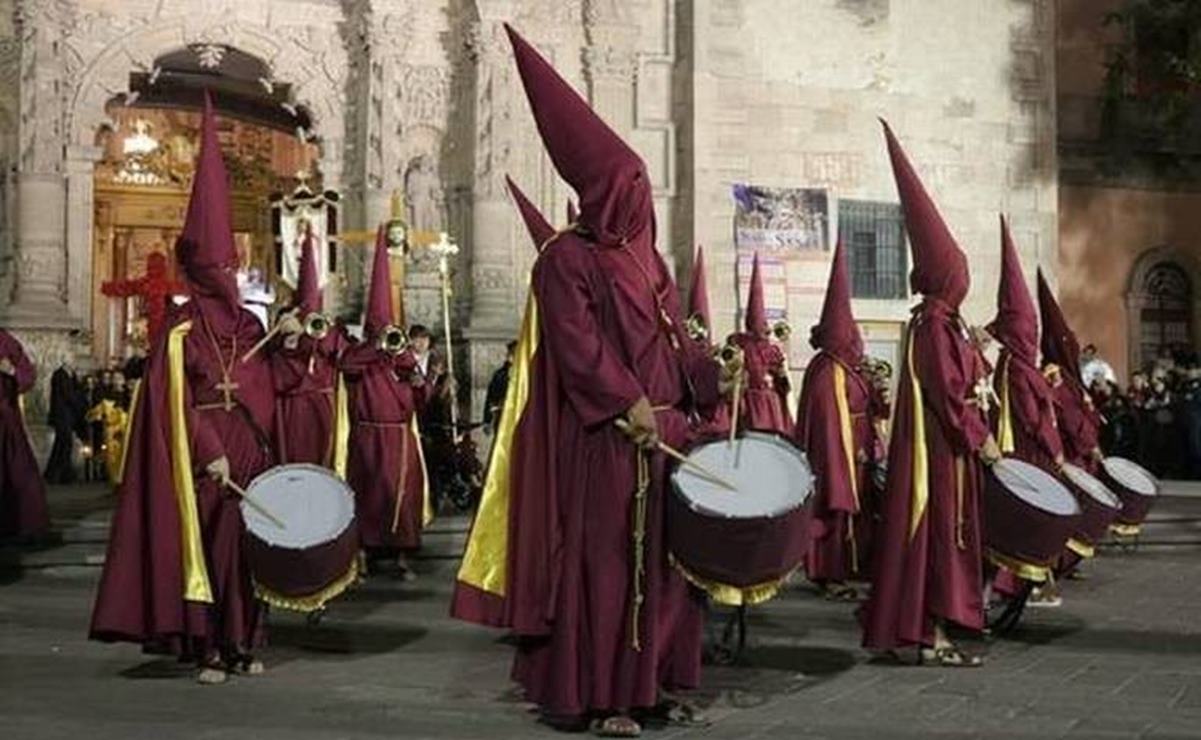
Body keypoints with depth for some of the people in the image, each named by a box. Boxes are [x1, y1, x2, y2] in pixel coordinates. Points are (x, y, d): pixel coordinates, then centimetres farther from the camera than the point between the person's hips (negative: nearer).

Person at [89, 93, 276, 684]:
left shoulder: (249, 324, 12)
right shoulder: (182, 330, -6)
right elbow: (177, 404, -11)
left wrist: (264, 448, 9)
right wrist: (209, 452, -19)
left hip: (250, 452, 6)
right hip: (205, 457, -6)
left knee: (248, 545, 7)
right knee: (206, 543, -3)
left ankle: (243, 643, 15)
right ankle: (209, 650, 3)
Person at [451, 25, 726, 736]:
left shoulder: (646, 257, 17)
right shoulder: (567, 259, -6)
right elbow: (577, 344, -15)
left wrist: (712, 377, 3)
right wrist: (631, 404, -21)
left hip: (664, 430, 8)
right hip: (600, 439, -8)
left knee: (663, 557, 10)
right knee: (602, 560, -4)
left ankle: (653, 680, 19)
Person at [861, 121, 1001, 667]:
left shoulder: (934, 323, 15)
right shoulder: (937, 326, -15)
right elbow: (950, 392, -18)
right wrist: (981, 438, -15)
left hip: (941, 447, 10)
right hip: (943, 448, -10)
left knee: (941, 534, 11)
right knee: (943, 533, -7)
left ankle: (923, 630, 15)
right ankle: (933, 636, -3)